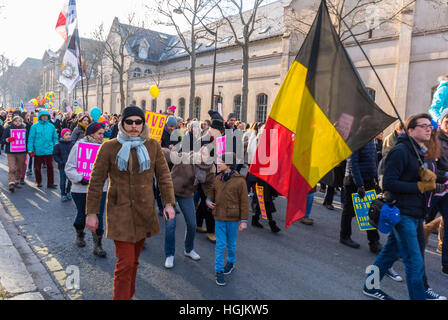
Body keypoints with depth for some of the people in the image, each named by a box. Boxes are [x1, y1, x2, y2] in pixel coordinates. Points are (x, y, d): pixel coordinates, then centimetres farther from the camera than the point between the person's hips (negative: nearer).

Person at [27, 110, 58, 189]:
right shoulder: (34, 126, 0)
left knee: (50, 167, -3)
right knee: (37, 167, 10)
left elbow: (55, 138, 10)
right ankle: (39, 182, 26)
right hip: (38, 150, 0)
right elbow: (31, 138, -2)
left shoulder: (51, 126, 6)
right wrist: (30, 149, -7)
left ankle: (50, 183, 4)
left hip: (48, 150, 1)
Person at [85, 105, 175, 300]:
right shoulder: (109, 147, -4)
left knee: (134, 260, 16)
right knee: (125, 263, -6)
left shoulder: (153, 146, 2)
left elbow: (164, 175, 5)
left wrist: (169, 203, -4)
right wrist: (91, 213, -1)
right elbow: (96, 181, 0)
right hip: (120, 211, -3)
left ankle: (129, 295, 35)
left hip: (144, 211, 3)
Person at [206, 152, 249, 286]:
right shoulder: (218, 179, 1)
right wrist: (209, 200, 2)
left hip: (233, 219, -3)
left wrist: (244, 220, -10)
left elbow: (244, 202, -10)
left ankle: (231, 262, 42)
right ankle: (219, 271, 16)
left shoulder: (239, 181, -13)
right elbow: (212, 191, 22)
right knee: (220, 245, 5)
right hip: (219, 218, 3)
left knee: (231, 244, 16)